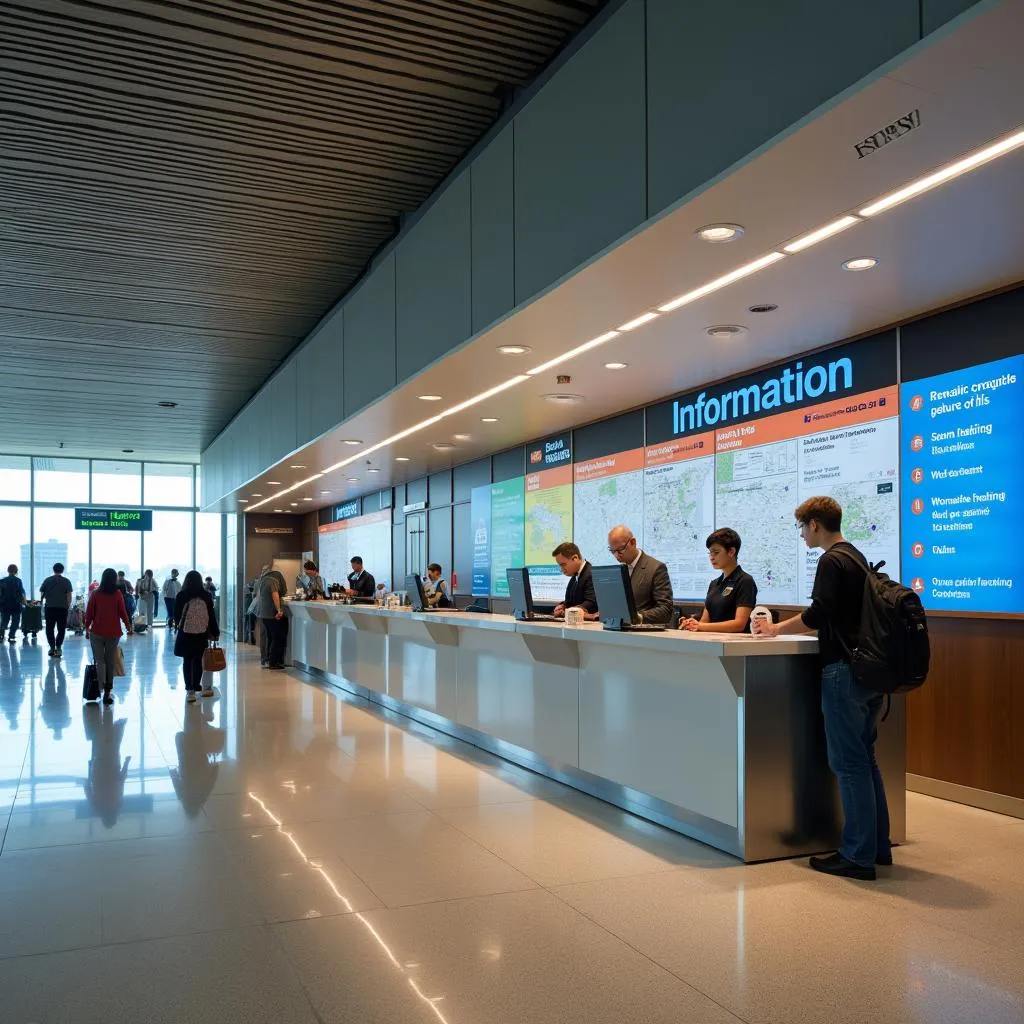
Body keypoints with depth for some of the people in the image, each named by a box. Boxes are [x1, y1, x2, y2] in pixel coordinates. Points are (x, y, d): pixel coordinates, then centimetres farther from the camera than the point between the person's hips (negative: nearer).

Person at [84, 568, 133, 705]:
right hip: (113, 632, 0)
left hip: (97, 632, 0)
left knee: (100, 661, 2)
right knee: (111, 661, 11)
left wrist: (87, 627, 15)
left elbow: (89, 613, 0)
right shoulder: (118, 594, -4)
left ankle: (101, 687, -16)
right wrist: (128, 626, 10)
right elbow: (122, 612, -4)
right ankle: (108, 690, 16)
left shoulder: (95, 594, -2)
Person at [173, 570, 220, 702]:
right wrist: (215, 632, 9)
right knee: (198, 660, 12)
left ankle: (190, 690, -2)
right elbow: (211, 615, 1)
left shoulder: (181, 596, -6)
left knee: (187, 661, 4)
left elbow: (176, 615, 1)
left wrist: (178, 626, 20)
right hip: (202, 633, 1)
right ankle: (196, 686, 19)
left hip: (185, 633, -1)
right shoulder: (206, 595, -3)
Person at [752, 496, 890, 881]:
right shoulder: (857, 557, 17)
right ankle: (878, 846, 22)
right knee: (864, 760, 15)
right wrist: (788, 626, 24)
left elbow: (818, 614, -19)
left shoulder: (832, 561, -11)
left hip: (844, 671, -9)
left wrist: (777, 629, -5)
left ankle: (858, 856, 1)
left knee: (849, 763, -4)